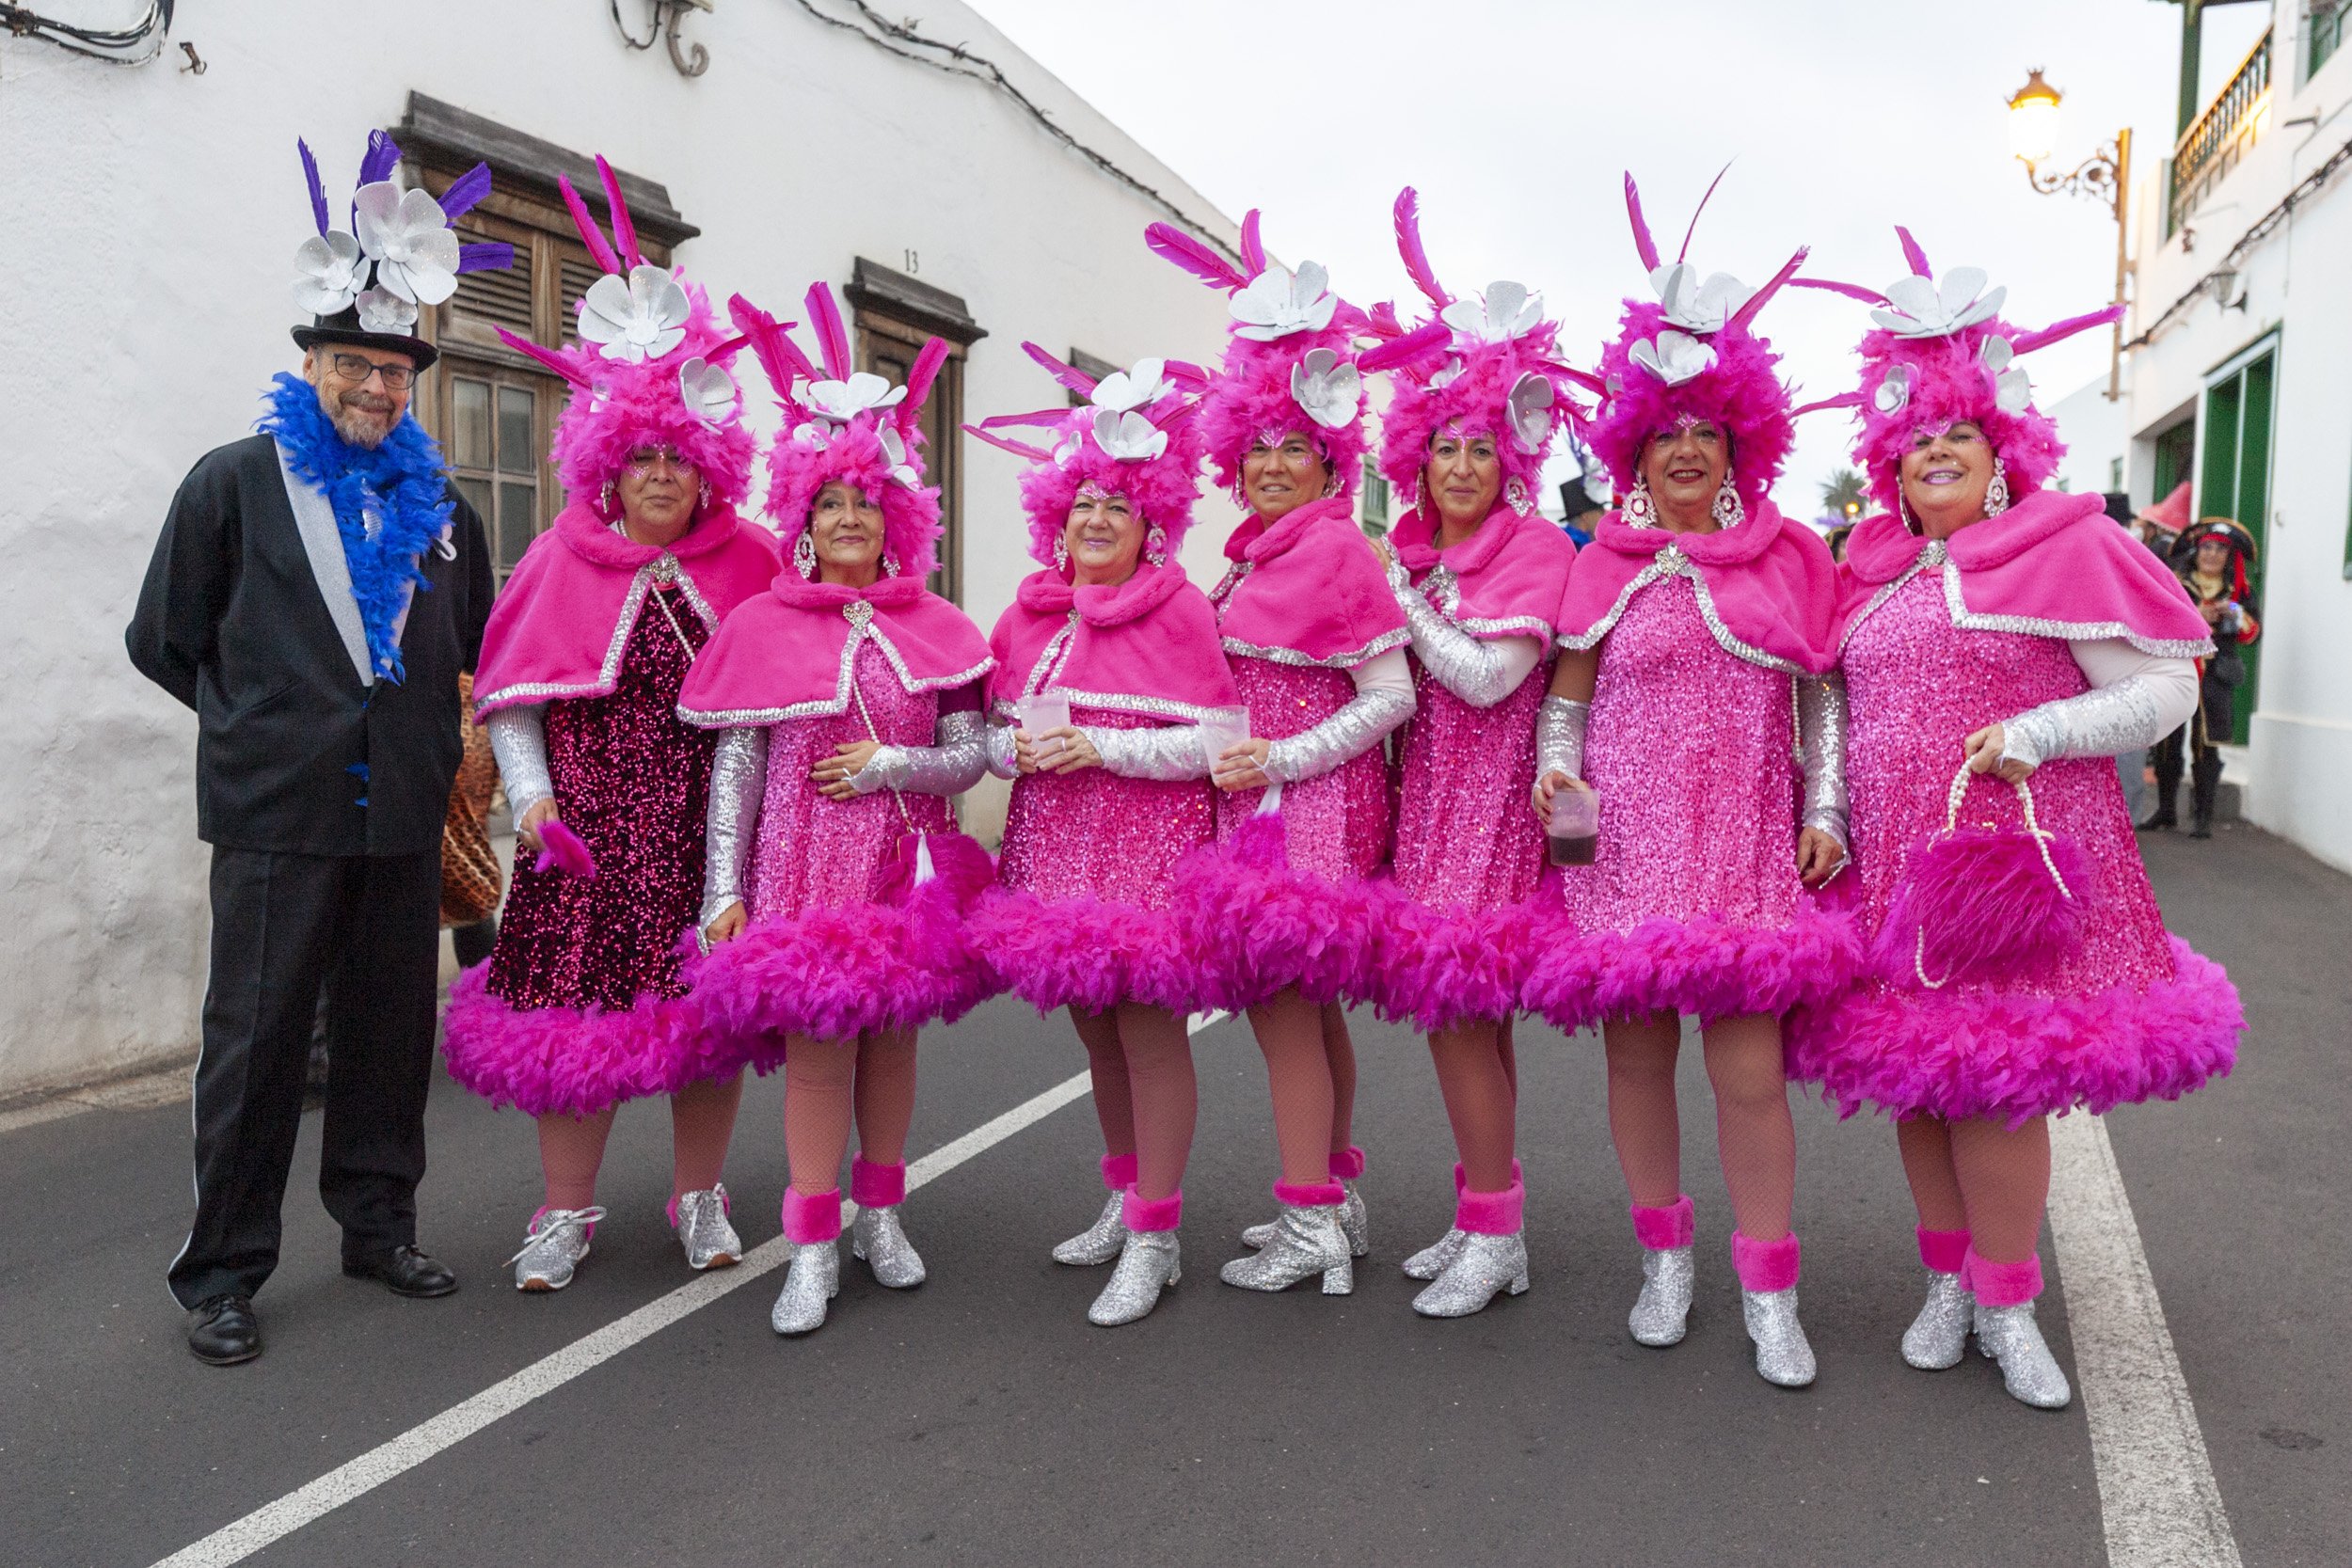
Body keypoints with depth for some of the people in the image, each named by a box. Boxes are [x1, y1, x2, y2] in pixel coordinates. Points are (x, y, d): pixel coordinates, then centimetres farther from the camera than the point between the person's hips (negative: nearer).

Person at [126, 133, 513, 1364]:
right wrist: (262, 722, 8)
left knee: (393, 1030, 10)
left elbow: (473, 650, 21)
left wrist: (426, 742, 13)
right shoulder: (233, 481, 2)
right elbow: (164, 642, 7)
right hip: (278, 813, -3)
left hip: (403, 815, 4)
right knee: (255, 1040, 1)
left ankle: (378, 1226, 26)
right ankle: (222, 1273, 13)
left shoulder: (438, 503, 11)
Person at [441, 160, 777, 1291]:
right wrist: (531, 796, -7)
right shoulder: (563, 557, 3)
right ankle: (566, 1210, 18)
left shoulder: (748, 560, 5)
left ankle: (699, 1196, 25)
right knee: (579, 997, 2)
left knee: (711, 998, 7)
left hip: (713, 817, 1)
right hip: (591, 823, -1)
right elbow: (511, 695, 4)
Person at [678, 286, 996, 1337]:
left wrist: (891, 763, -12)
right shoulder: (762, 627, 1)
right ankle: (813, 1250, 8)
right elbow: (733, 767, 0)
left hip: (907, 864, 2)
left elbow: (971, 756, 6)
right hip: (803, 862, -2)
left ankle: (880, 1218, 27)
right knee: (814, 1042, -3)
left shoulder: (934, 628, 5)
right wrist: (724, 890, -4)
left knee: (891, 1035, 10)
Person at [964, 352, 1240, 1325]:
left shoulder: (1180, 609, -6)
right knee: (1095, 1025, 15)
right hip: (1056, 847, 6)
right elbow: (991, 728, 16)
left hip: (1148, 848, -6)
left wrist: (1103, 746, -17)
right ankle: (1126, 1201, 32)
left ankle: (1155, 1240, 6)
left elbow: (1220, 739, -12)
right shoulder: (1029, 610, 11)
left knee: (1148, 1025, -4)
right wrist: (1013, 747, -7)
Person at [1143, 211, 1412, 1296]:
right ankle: (1337, 1199, 28)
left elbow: (1391, 696, -16)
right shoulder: (1257, 554, 12)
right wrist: (1245, 761, 7)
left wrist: (1280, 760, -18)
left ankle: (1311, 1229, 6)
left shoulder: (1334, 548, -12)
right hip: (1261, 798, 9)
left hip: (1309, 802, -8)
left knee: (1279, 999, -5)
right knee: (1310, 1002, 15)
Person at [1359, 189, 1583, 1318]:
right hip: (1425, 796, 7)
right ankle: (1484, 1221, 21)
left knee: (1456, 1007, -9)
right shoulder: (1405, 553, 12)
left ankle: (1494, 1235, 3)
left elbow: (1486, 677, -16)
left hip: (1493, 800, -7)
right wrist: (1403, 580, 4)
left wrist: (1403, 601, -8)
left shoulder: (1536, 549, -6)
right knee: (1467, 1012, 11)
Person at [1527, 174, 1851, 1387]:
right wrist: (1558, 770, -10)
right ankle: (1665, 1260, 27)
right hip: (1624, 843, 1)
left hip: (1747, 845, 0)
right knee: (1637, 1051, 7)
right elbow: (1563, 698, 8)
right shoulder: (1603, 565, 5)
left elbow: (1822, 692, 10)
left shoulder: (1788, 556, 7)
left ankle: (1769, 1296, 12)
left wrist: (1825, 811, 4)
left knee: (1750, 1069, -3)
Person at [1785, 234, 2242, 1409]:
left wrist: (2036, 734, -16)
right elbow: (1842, 708, 19)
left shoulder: (2069, 551, -2)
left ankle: (2005, 1304, 12)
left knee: (1994, 1079, -6)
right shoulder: (1873, 574, 13)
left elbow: (2165, 691, -4)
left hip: (2018, 857, -5)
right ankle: (1950, 1280, 26)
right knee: (1915, 1076, 9)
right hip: (1893, 867, 5)